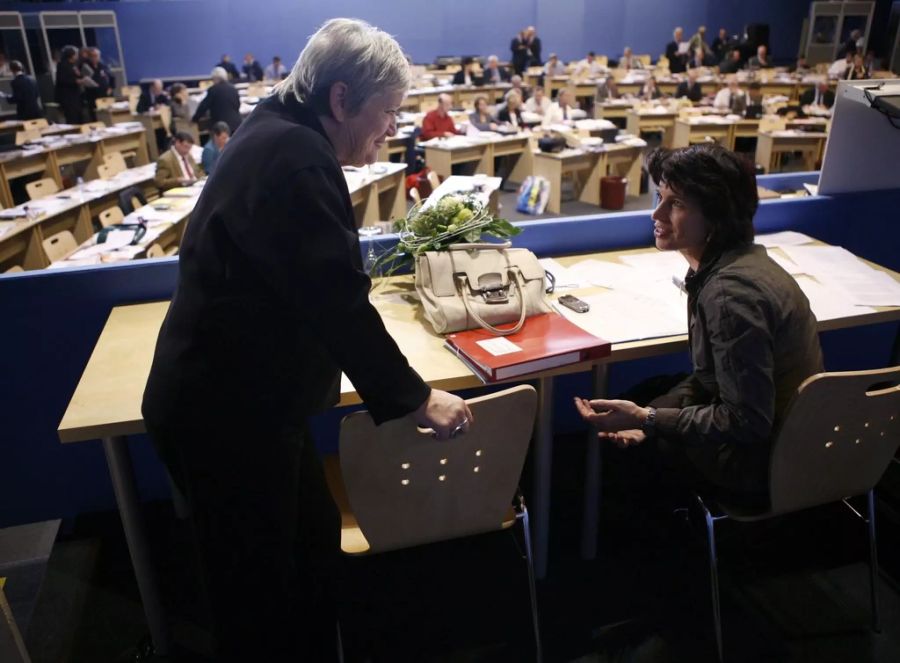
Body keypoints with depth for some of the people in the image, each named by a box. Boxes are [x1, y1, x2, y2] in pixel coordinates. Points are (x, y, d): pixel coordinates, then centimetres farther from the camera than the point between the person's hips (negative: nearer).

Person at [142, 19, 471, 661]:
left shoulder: (276, 137, 9)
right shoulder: (296, 158, -23)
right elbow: (339, 302, -26)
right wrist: (416, 398, -17)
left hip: (236, 397, 10)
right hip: (227, 413, -10)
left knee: (315, 541, 22)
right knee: (258, 585, 10)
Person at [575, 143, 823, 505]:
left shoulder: (732, 292, -31)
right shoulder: (738, 260, -1)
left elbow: (747, 424, -29)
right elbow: (711, 375, 7)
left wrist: (646, 421, -25)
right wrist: (649, 417, -2)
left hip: (764, 467, -8)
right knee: (649, 394, 22)